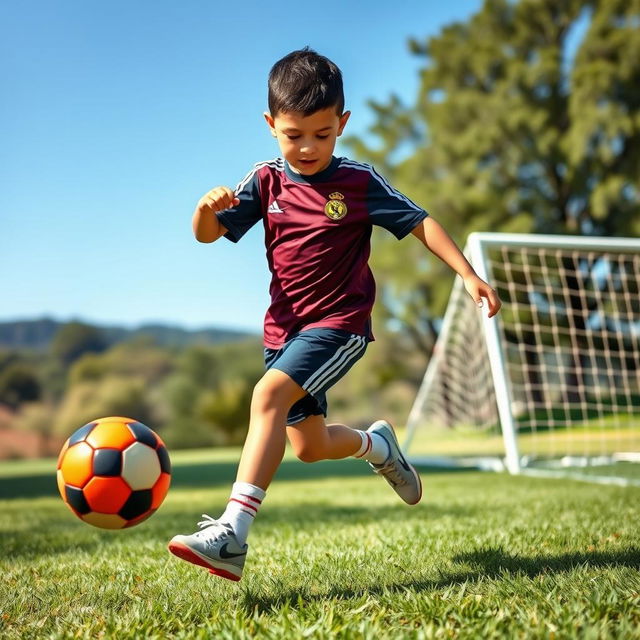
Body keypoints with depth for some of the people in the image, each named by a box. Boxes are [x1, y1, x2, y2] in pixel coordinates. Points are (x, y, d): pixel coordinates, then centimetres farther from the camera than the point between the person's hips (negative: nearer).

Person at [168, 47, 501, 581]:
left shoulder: (358, 182, -4)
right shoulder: (266, 182, 3)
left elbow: (420, 222, 0)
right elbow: (208, 234, -3)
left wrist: (468, 274, -9)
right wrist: (207, 207, -27)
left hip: (340, 323, -5)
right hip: (285, 328, 5)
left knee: (269, 396, -29)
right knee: (308, 446, 13)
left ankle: (232, 536, -35)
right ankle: (377, 445, 47)